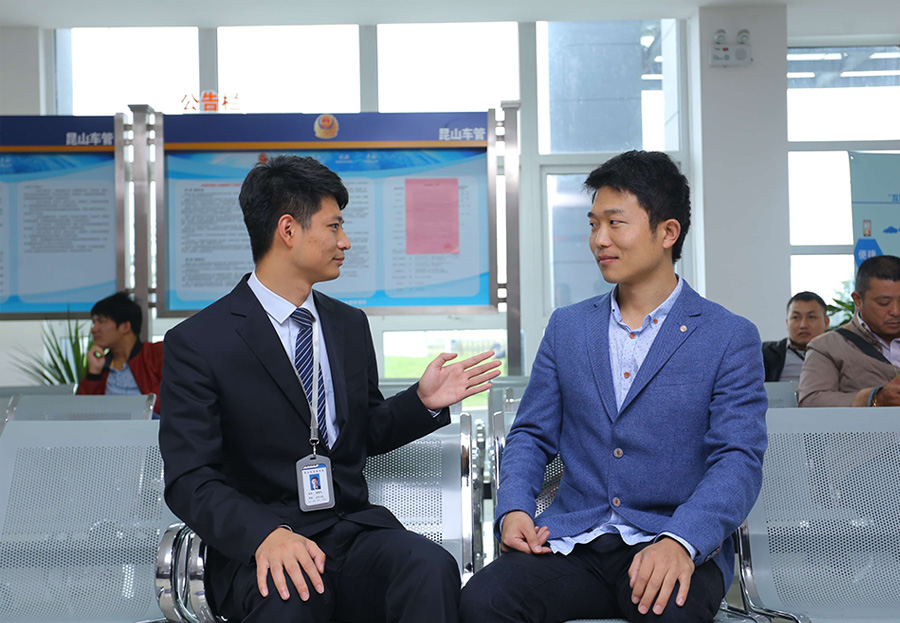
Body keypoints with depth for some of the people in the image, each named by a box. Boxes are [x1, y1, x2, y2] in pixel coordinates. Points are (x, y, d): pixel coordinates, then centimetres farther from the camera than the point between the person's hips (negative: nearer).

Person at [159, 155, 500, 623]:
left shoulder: (350, 325, 15)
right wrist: (266, 534, -27)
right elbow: (189, 480, -9)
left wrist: (422, 402, 5)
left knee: (432, 568, -29)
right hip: (257, 551, -4)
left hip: (354, 531, 4)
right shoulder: (197, 343, -4)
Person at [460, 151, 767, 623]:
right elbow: (531, 435, 16)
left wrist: (679, 541, -24)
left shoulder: (731, 339, 2)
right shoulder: (566, 327, 15)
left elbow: (738, 460, -6)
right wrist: (513, 509, -5)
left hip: (674, 544, -3)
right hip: (572, 540, 3)